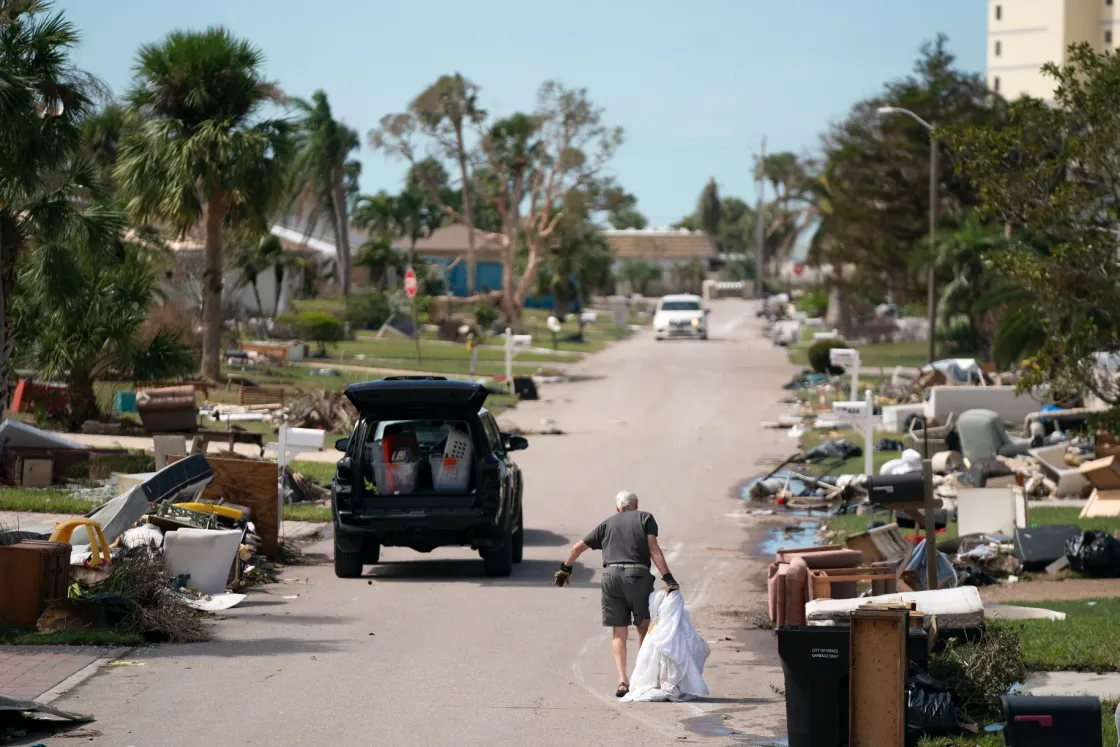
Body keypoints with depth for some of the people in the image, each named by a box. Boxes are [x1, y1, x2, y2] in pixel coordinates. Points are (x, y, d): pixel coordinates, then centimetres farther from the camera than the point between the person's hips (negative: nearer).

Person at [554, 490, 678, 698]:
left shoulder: (608, 524, 21)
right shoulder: (645, 518, 13)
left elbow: (578, 547, 24)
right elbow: (653, 548, -1)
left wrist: (565, 569, 38)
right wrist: (668, 578, -7)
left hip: (611, 575, 2)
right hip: (638, 575, -2)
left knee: (619, 633, 5)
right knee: (644, 627, 13)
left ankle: (622, 680, -7)